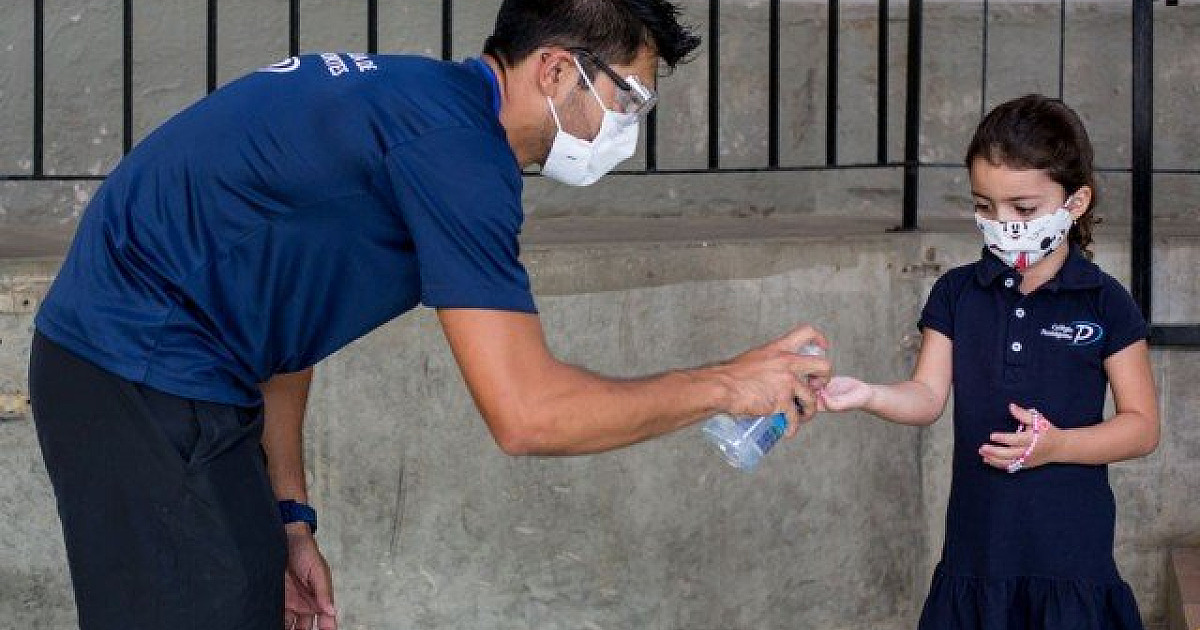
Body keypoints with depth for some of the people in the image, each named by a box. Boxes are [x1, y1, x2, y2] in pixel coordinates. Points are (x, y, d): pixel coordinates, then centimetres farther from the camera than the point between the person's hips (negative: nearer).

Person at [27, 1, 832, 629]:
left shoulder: (415, 98, 12)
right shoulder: (453, 139, -19)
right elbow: (526, 413, -22)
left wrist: (288, 514, 19)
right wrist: (725, 385, -10)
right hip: (147, 374, -11)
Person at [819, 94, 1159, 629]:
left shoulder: (1104, 303, -2)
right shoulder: (957, 293, 7)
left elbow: (1143, 426, -1)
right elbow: (928, 396, 0)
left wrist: (1057, 445, -16)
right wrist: (866, 396, -21)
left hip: (1069, 552, -2)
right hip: (977, 543, 3)